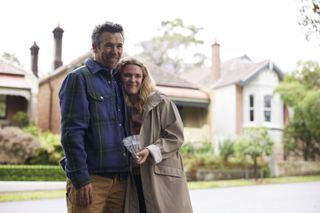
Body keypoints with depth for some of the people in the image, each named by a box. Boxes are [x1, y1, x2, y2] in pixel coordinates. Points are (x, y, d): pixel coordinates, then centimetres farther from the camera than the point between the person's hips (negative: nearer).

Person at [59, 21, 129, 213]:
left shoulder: (119, 81, 16)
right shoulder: (79, 78, -3)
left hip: (121, 179, 6)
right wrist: (81, 179, -17)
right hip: (90, 179, -6)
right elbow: (72, 131, -12)